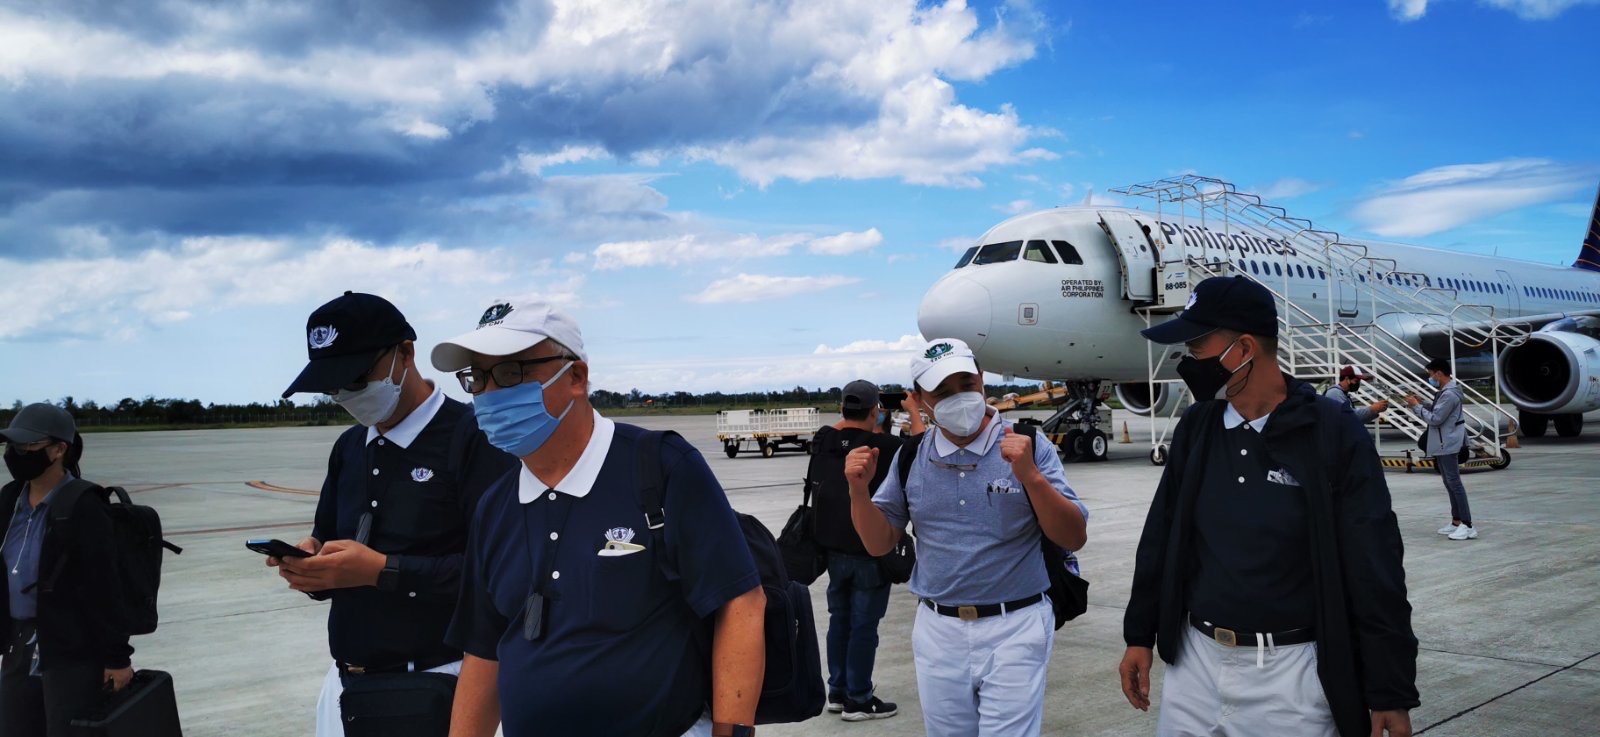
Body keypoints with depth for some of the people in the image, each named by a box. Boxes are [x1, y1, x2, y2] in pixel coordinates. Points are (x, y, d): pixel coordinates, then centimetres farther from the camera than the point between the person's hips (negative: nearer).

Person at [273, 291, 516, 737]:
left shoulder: (473, 438, -14)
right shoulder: (349, 448, 11)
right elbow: (327, 542, 17)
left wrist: (384, 571, -23)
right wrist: (309, 563, -6)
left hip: (432, 688, -7)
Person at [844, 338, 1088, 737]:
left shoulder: (1029, 448, -6)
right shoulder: (910, 459, 3)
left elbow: (1074, 538, -11)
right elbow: (879, 543, 7)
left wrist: (1030, 476, -25)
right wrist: (859, 489, -10)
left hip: (1013, 629, -3)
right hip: (937, 631, 4)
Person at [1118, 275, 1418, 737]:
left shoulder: (1335, 433, -12)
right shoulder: (1195, 429, 2)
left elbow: (1375, 569, -10)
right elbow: (1162, 538, 12)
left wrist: (1391, 692, -9)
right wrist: (1140, 635, 13)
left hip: (1291, 672, -4)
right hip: (1195, 662, 4)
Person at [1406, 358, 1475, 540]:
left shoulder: (1449, 394, -21)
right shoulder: (1447, 391, 12)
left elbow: (1435, 419, -20)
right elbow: (1438, 410, 18)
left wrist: (1416, 406, -12)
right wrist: (1422, 403, 6)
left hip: (1447, 445, -11)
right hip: (1443, 444, 11)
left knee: (1454, 482, -11)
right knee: (1449, 483, 15)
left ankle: (1467, 526, -13)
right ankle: (1457, 521, 22)